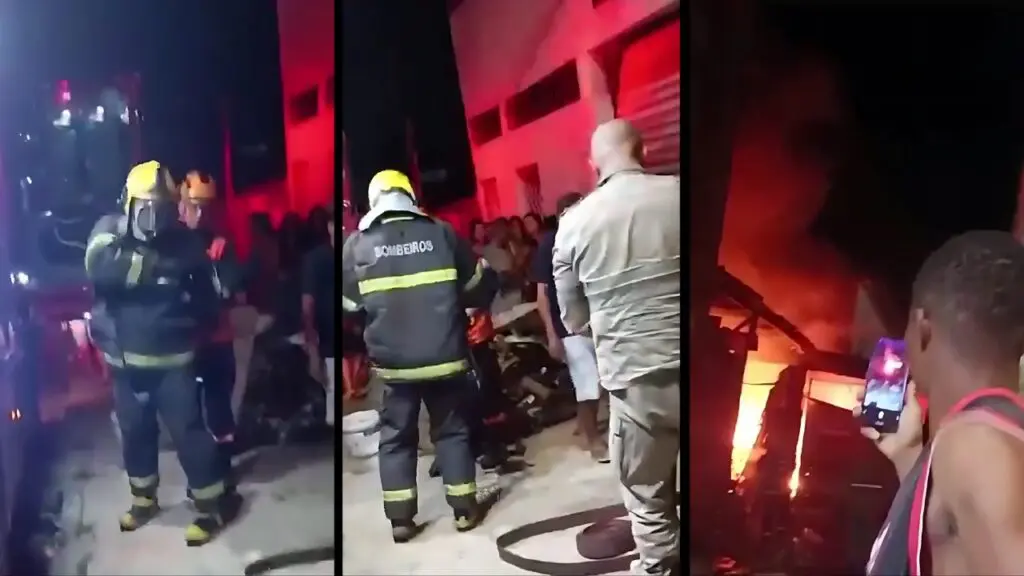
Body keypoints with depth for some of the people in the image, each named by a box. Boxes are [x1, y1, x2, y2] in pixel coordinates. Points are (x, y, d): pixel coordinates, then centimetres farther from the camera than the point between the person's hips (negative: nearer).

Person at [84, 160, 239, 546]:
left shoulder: (184, 241, -4)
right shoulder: (110, 230, -4)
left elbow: (209, 295, 5)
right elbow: (101, 267, -27)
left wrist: (196, 324, -9)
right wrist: (155, 266, -33)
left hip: (173, 356, -2)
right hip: (125, 358, 2)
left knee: (187, 430, -2)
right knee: (134, 430, 17)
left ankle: (213, 504, 11)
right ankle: (143, 498, 37)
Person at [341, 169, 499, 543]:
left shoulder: (357, 244, -1)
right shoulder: (441, 233, -1)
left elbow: (349, 305, 5)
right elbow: (480, 285, 6)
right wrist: (461, 306, 26)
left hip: (392, 361, 0)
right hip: (444, 355, 0)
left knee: (396, 437, 11)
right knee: (452, 430, 13)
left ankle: (400, 520, 13)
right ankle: (465, 510, 17)